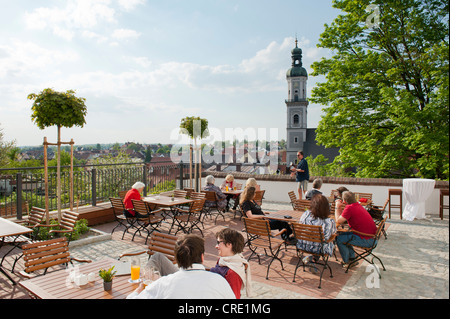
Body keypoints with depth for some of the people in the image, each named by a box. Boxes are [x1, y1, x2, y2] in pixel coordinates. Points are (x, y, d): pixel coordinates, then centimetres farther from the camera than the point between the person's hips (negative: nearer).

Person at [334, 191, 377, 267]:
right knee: (343, 234, 22)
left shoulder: (349, 208, -21)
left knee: (339, 239, -3)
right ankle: (352, 258, 31)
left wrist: (337, 207, -3)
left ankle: (347, 262, 16)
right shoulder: (357, 205, 10)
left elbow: (338, 221, -11)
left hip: (366, 240, -10)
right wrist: (340, 207, 12)